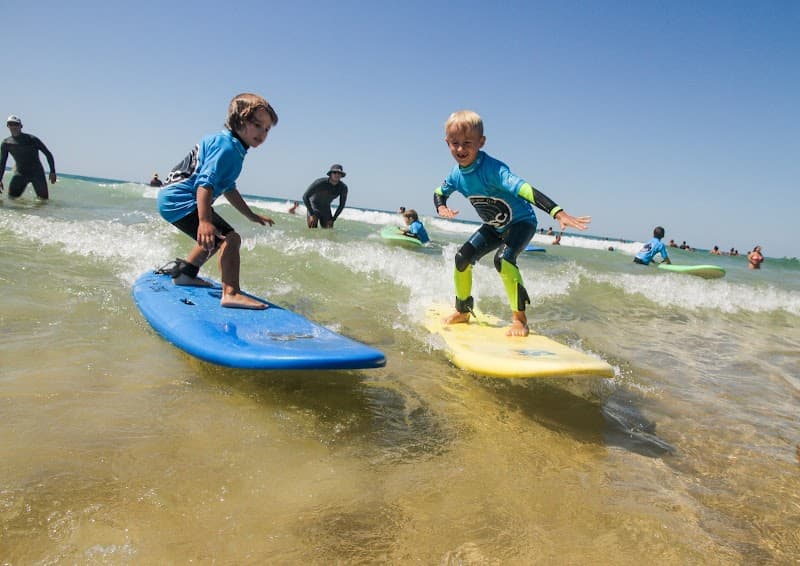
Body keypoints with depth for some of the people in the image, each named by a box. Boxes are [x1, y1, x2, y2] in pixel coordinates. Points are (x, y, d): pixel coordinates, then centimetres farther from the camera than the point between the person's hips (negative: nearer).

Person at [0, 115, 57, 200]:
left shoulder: (32, 139, -9)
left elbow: (48, 154, -4)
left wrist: (52, 172, -11)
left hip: (37, 172, -2)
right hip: (20, 173, 2)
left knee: (44, 199, -5)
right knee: (11, 197, -8)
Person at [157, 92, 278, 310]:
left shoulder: (233, 146, 15)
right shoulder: (227, 147, -18)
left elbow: (228, 188, 23)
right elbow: (205, 183, -30)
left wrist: (251, 215, 26)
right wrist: (204, 221, -41)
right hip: (181, 200, -11)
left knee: (216, 238, 31)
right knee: (230, 238, -24)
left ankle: (184, 272, 46)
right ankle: (231, 293, -36)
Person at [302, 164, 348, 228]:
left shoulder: (343, 187, -17)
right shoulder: (320, 182, -28)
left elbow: (342, 205, -2)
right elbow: (305, 197, -23)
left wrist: (333, 219, -6)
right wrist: (311, 214, -26)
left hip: (326, 209, 4)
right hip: (313, 207, -4)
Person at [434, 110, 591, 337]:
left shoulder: (492, 169, -33)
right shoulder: (456, 174, -11)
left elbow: (523, 189, -46)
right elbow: (439, 193, 10)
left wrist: (559, 213, -56)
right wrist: (441, 208, -14)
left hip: (521, 222, -7)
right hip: (494, 227, 7)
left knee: (503, 259, -31)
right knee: (462, 257, -1)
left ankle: (519, 318, -19)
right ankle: (463, 311, 20)